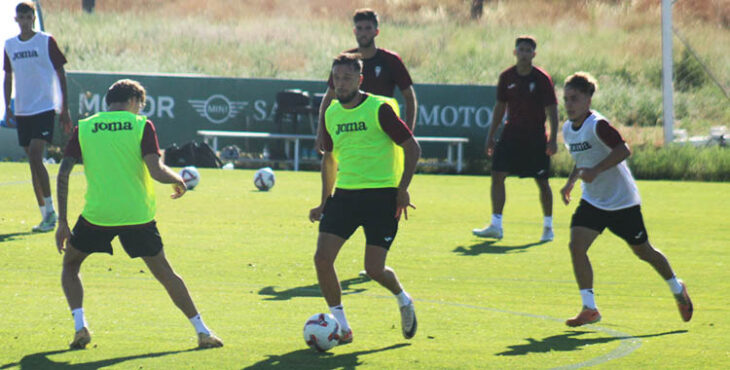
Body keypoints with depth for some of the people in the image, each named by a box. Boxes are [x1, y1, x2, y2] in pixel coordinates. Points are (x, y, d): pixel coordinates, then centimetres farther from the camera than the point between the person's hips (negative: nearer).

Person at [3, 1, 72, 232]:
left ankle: (50, 211, -10)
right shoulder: (9, 46, 9)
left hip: (44, 109, -5)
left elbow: (60, 74, 0)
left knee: (35, 156, -17)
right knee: (33, 163, 5)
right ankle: (46, 216, 12)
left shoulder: (46, 42, -3)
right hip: (22, 112, 5)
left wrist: (65, 108, -3)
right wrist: (7, 107, 10)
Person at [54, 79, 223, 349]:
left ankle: (80, 325, 4)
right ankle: (201, 330, 11)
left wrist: (62, 222, 5)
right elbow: (156, 171, -12)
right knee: (164, 273, 13)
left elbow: (63, 173, 1)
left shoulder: (84, 128, 6)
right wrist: (178, 180, 9)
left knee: (70, 265, 22)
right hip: (138, 214, 0)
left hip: (97, 214, 1)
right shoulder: (141, 126, -1)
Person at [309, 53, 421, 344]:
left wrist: (402, 189, -11)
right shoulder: (331, 113, 8)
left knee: (374, 269, -8)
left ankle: (403, 300, 27)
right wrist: (324, 202, 18)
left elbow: (412, 148, -6)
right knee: (322, 258, -10)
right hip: (345, 193, 5)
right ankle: (341, 327, 3)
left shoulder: (379, 109, -9)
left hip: (382, 194, -5)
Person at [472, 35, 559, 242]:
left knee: (542, 181, 0)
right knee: (497, 174, -7)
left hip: (536, 136, -3)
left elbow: (552, 109, -6)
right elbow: (500, 106, 14)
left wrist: (553, 138, -14)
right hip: (511, 133, 4)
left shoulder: (542, 78, -7)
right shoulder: (507, 77, 4)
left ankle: (548, 227, 14)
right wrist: (491, 135, 12)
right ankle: (496, 226, -2)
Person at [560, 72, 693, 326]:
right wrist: (571, 181, 15)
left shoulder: (597, 125, -21)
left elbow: (623, 150, -31)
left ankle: (677, 289, 35)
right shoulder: (567, 129, 4)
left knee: (643, 252, 9)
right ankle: (589, 309, -10)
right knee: (576, 246, -14)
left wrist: (595, 171, -36)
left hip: (622, 200, -6)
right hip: (592, 201, 6)